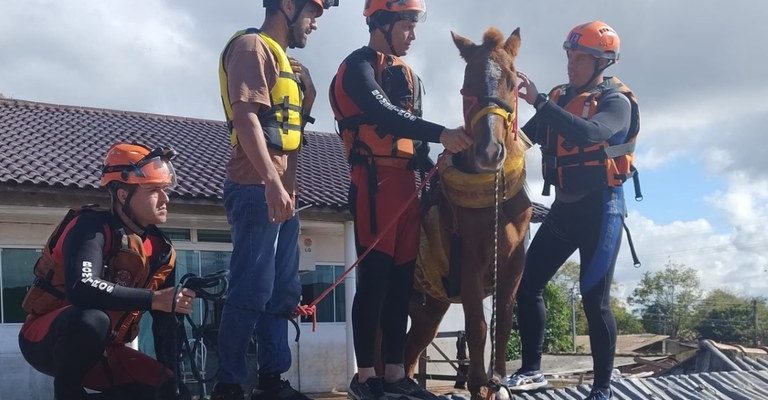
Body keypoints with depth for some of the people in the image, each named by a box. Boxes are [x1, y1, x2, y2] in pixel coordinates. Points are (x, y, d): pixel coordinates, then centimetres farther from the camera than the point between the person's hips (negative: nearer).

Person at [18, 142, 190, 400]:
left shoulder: (161, 251, -2)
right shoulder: (93, 227, -21)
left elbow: (165, 324, 0)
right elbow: (82, 288, -40)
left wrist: (172, 376, -8)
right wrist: (153, 299, -38)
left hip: (101, 350, 6)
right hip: (47, 340, -6)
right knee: (91, 320, -38)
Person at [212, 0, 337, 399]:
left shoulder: (286, 62, 23)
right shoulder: (252, 46, -6)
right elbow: (246, 116, -18)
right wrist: (272, 183, -25)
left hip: (281, 193, 10)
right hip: (257, 190, -10)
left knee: (282, 292, 12)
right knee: (252, 291, -8)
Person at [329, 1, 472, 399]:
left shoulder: (409, 76, 20)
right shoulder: (358, 67, -6)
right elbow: (384, 115, -23)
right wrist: (441, 133, -31)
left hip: (405, 183, 8)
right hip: (374, 182, -8)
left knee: (402, 279, 8)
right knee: (375, 277, -8)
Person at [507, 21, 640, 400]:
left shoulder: (617, 103, -10)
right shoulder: (559, 98, 8)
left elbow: (590, 133, -31)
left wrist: (539, 101, -34)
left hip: (600, 209, -6)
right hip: (564, 207, 6)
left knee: (595, 300, -4)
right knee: (527, 285, 4)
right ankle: (531, 369, 17)